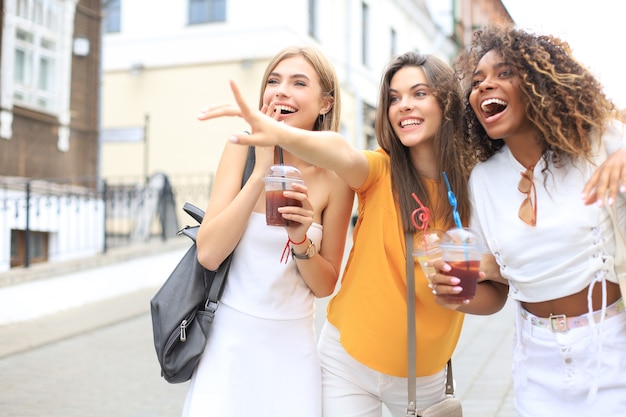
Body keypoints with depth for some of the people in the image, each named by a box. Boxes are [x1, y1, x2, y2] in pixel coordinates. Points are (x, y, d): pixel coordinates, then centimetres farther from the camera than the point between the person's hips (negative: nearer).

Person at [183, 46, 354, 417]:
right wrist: (262, 171, -20)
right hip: (230, 334, 0)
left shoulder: (335, 177, -6)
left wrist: (301, 240, -20)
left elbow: (325, 285, 0)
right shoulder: (242, 149, -7)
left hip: (292, 341, 1)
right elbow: (208, 254, -16)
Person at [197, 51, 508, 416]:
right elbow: (342, 154, -36)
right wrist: (279, 132, -56)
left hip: (425, 374, 2)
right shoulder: (380, 171, -11)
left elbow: (495, 292, 0)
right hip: (350, 359, -2)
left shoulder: (472, 185, -7)